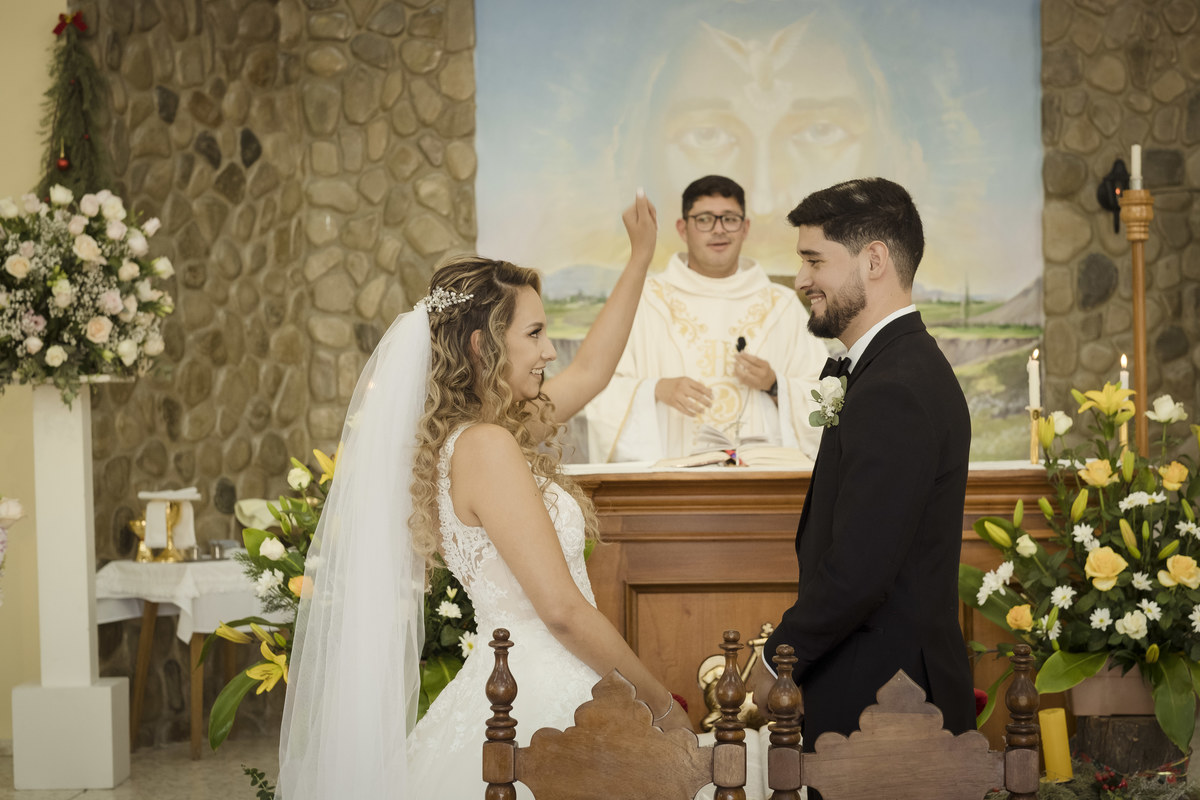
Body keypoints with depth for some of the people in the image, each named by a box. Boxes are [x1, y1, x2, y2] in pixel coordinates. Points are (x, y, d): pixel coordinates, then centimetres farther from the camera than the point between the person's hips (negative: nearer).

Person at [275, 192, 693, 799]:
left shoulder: (472, 435, 10)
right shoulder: (487, 446, -18)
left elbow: (591, 370, 26)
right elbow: (562, 608, -20)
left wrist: (641, 258, 30)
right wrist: (663, 706, -11)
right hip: (538, 700, -9)